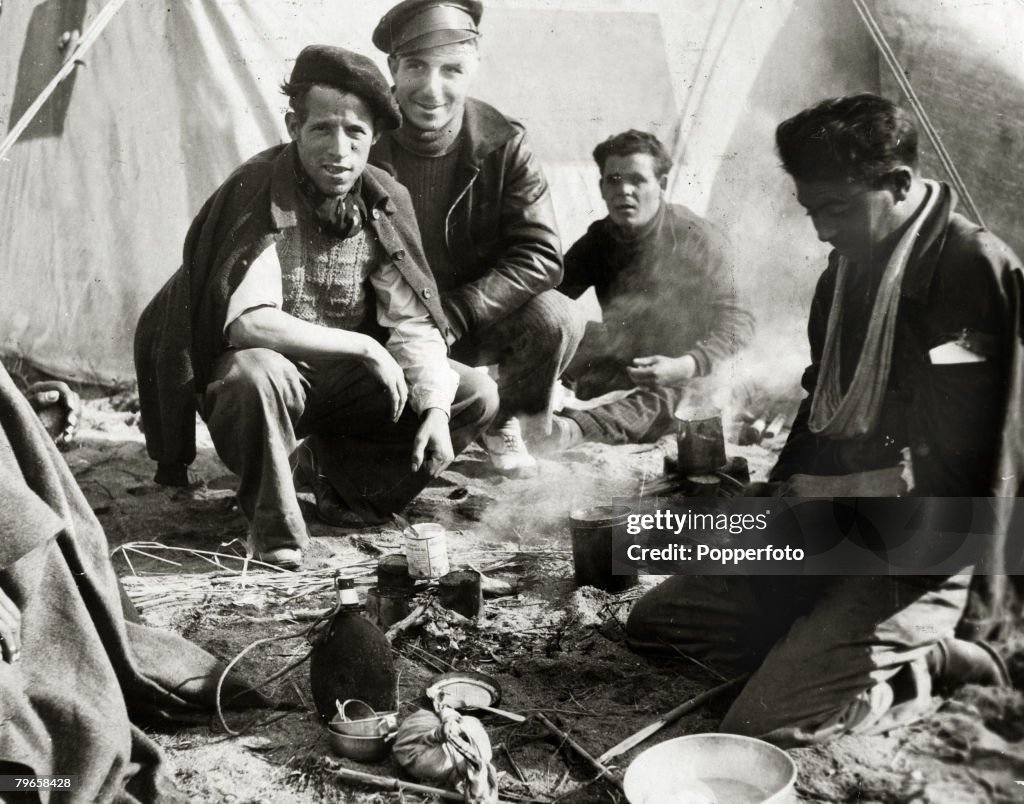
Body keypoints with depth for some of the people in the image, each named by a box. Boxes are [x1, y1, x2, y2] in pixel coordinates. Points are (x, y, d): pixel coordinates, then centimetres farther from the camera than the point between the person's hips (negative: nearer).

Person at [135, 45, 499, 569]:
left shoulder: (386, 201, -5)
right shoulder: (256, 194, -20)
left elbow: (413, 323, -4)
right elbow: (245, 322, -31)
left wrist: (436, 409, -19)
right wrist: (362, 346, -27)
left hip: (347, 383, 5)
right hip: (272, 375, -5)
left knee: (478, 395, -7)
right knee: (253, 375, -40)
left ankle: (348, 480, 5)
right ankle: (274, 527, -16)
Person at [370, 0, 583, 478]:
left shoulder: (503, 145, -11)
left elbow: (541, 256, -16)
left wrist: (453, 313, -27)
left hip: (472, 325, 1)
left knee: (555, 320, -27)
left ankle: (504, 425, 4)